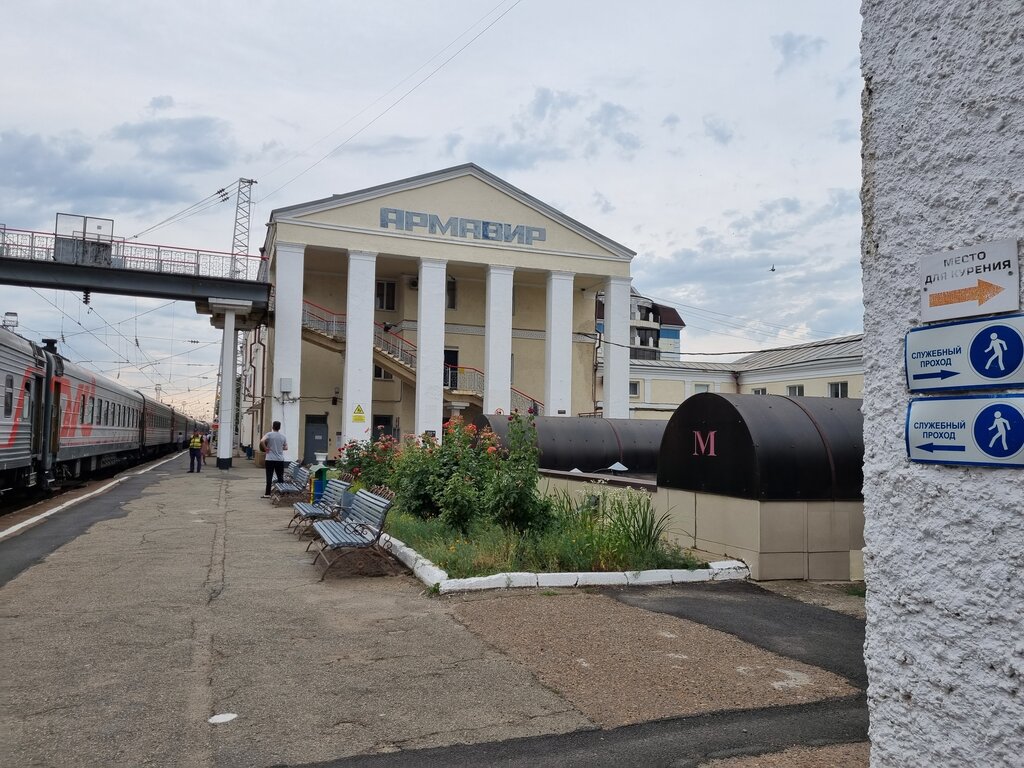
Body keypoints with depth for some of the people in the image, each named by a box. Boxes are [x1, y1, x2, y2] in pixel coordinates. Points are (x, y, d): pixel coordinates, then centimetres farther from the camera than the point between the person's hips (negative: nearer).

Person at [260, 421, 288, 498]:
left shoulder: (269, 434, -5)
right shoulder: (283, 436, 7)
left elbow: (262, 441, -21)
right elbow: (286, 447, 13)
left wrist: (265, 448, -7)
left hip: (270, 459, -3)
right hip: (280, 460, 3)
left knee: (269, 477, 1)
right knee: (280, 477, 9)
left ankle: (267, 494, 2)